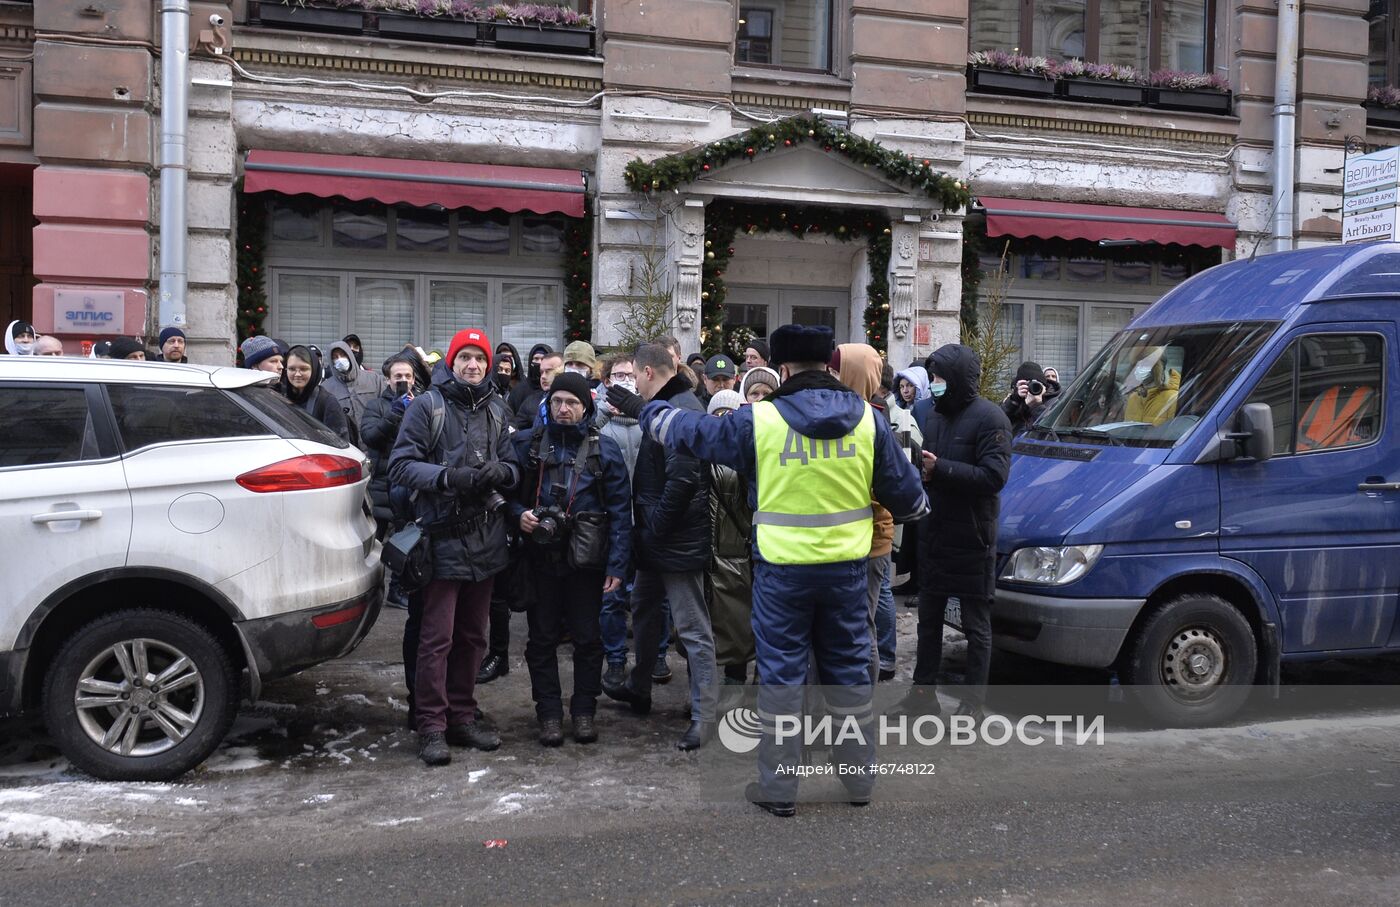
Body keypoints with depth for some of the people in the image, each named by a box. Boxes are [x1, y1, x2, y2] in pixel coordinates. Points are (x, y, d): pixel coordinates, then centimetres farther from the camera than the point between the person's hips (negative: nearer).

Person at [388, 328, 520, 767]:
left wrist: (501, 472, -11)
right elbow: (400, 464, -8)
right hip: (442, 536, -5)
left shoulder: (496, 410, 10)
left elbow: (513, 466, 13)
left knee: (472, 635, 14)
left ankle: (462, 715, 26)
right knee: (436, 637, -4)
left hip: (485, 538, 5)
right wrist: (448, 476, -22)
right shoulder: (428, 406, -3)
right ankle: (432, 725, 6)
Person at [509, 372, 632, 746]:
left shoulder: (604, 449, -1)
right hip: (541, 558, 1)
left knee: (587, 638, 8)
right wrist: (518, 513, -14)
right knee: (542, 638, 7)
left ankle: (584, 711, 21)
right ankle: (549, 712, 19)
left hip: (586, 560, -1)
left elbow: (620, 510, -3)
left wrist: (617, 564, -9)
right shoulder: (527, 444, 1)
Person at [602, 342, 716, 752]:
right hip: (657, 538, 11)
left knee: (692, 628, -3)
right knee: (644, 610, 24)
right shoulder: (670, 406, 11)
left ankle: (704, 715, 4)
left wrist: (654, 527, -20)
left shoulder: (680, 412, -22)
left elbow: (681, 480, -28)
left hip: (677, 541, -11)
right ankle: (638, 688, 42)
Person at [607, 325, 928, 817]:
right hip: (847, 567, 3)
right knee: (850, 670, 15)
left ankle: (779, 787, 16)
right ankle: (860, 779, 27)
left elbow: (691, 431, 5)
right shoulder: (867, 420, -3)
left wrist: (644, 409, 23)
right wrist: (916, 508, 30)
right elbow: (906, 491, 5)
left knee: (781, 674, 8)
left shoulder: (758, 420, -9)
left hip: (783, 569, -2)